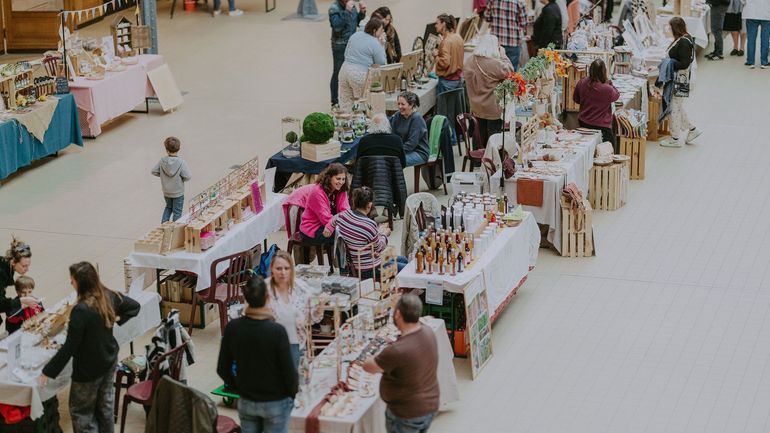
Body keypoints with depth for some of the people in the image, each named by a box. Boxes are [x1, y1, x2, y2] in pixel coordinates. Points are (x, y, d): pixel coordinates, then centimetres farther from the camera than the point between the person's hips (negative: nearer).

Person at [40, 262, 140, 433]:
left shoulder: (81, 310, -30)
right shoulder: (109, 296, -8)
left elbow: (70, 347, -26)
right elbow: (134, 306, 10)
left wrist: (47, 372, -20)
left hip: (89, 368, -7)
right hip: (110, 360, 7)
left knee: (80, 411, 9)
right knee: (105, 405, 21)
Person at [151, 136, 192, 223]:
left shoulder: (162, 161, -13)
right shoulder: (181, 162, -23)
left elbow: (154, 171, -7)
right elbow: (187, 176, -25)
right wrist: (181, 179, -3)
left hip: (166, 192, 4)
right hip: (178, 192, -4)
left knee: (168, 207, 28)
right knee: (177, 211, 11)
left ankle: (164, 222, 19)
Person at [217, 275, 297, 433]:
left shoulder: (232, 327, -10)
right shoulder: (277, 331, -21)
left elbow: (223, 369, -3)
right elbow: (288, 371, -16)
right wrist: (292, 393, 3)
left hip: (246, 402, 3)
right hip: (276, 402, -3)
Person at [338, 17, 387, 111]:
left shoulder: (355, 35, 10)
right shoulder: (375, 43, -9)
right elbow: (382, 63, -5)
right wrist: (381, 45, 1)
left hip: (345, 70, 6)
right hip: (360, 74, -6)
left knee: (345, 103, 10)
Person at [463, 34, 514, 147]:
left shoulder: (469, 63, -2)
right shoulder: (495, 64, -25)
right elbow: (509, 72, -10)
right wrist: (503, 54, -5)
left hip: (476, 108, 7)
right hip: (493, 109, -7)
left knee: (480, 139, 17)